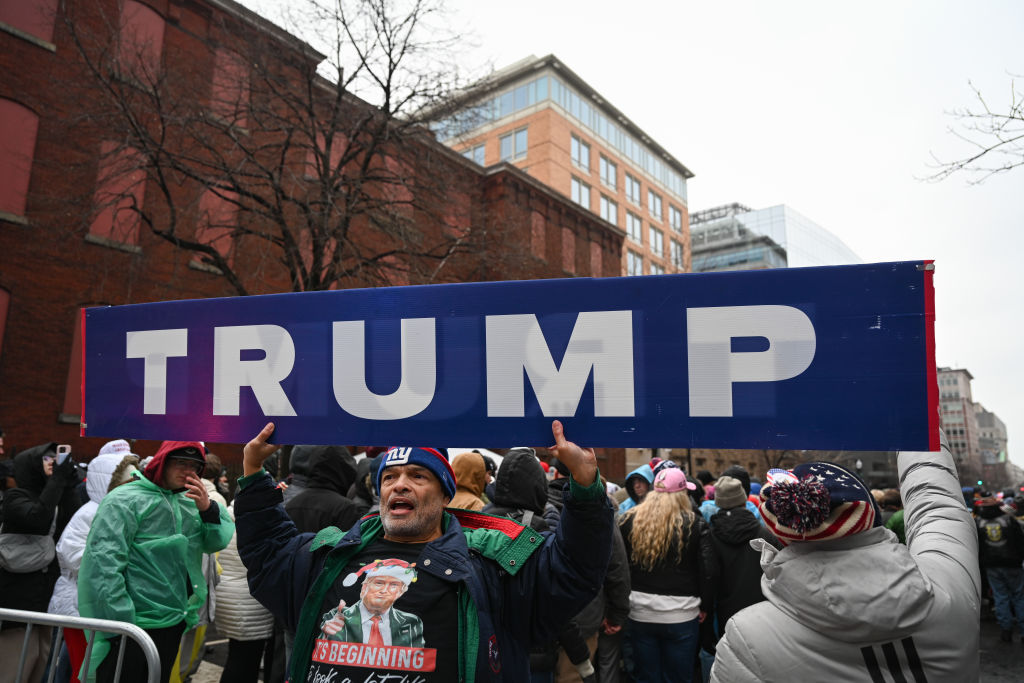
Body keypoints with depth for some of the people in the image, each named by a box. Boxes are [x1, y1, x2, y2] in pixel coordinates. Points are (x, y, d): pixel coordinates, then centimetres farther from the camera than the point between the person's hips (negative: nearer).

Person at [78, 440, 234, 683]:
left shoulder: (190, 502, 9)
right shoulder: (126, 500, -11)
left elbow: (217, 542, 5)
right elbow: (104, 562, -17)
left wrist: (208, 508, -13)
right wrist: (121, 619, -20)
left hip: (174, 622, 7)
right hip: (135, 623, -7)